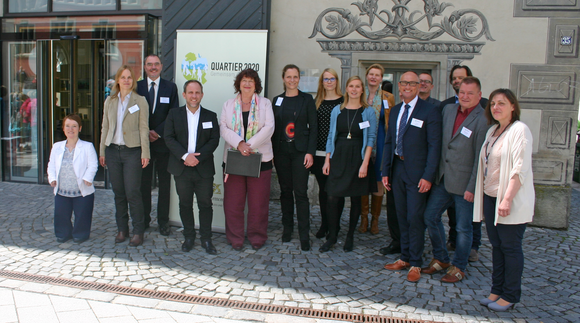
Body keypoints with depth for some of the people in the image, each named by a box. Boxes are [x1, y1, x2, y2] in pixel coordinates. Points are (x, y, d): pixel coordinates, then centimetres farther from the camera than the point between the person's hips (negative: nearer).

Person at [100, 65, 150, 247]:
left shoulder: (140, 102, 0)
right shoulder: (110, 101, 11)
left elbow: (143, 129, -3)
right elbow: (105, 127, 13)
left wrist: (145, 153, -9)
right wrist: (102, 152, 9)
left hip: (132, 151, -4)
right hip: (112, 150, 4)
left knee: (133, 193, -6)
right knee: (118, 193, 8)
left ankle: (138, 232, 5)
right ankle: (122, 230, 19)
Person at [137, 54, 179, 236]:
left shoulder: (170, 88, 6)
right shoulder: (137, 87, 8)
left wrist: (158, 132, -10)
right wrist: (145, 132, -9)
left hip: (163, 142, -1)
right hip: (142, 142, 1)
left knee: (164, 183, 3)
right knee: (144, 182, 6)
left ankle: (163, 221, 11)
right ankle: (144, 219, 18)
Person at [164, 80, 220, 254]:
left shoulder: (211, 116, 7)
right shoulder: (174, 114, 6)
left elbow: (214, 140, -1)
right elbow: (169, 138, -2)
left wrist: (198, 157, -14)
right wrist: (185, 156, -15)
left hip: (204, 169, 0)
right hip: (181, 168, 1)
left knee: (205, 204, 2)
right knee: (185, 204, 9)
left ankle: (206, 239, 13)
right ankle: (189, 237, 22)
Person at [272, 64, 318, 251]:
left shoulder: (306, 99, 2)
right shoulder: (277, 100, 10)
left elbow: (313, 127, 0)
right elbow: (273, 127, 10)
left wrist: (310, 152, -9)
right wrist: (271, 151, 3)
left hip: (300, 151, -3)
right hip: (281, 151, 3)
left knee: (300, 192, -6)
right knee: (285, 190, 10)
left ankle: (304, 235, -1)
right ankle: (287, 229, 22)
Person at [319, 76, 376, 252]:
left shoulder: (368, 112, 1)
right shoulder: (337, 110, 9)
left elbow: (371, 139, -4)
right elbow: (331, 136, 11)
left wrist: (365, 163, -12)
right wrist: (327, 160, 4)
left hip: (357, 158, -2)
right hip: (338, 157, 2)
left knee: (355, 199, 6)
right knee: (333, 198, -5)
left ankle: (350, 237, 20)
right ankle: (332, 237, 9)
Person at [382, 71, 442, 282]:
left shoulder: (429, 112, -6)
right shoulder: (395, 111, 13)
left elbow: (434, 146, -10)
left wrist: (428, 176, -16)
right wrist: (385, 171, 9)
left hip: (417, 172, -6)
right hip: (398, 169, 6)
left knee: (415, 218, -3)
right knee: (402, 216, 12)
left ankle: (415, 264, 10)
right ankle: (405, 258, 24)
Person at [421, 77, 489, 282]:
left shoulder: (483, 120, -13)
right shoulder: (448, 110, 7)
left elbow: (480, 158, -14)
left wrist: (472, 188, -15)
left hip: (464, 183, -6)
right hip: (442, 178, 7)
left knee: (463, 228, 6)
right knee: (430, 217, 12)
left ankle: (458, 267, 23)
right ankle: (440, 259, 30)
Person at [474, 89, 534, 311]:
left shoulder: (519, 130, -11)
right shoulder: (492, 131, 14)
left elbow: (520, 169, -18)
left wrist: (507, 199, -23)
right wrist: (481, 194, 12)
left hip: (510, 201, -7)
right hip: (490, 197, 8)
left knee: (510, 247, 2)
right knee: (496, 245, 13)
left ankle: (510, 295, 13)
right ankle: (497, 291, 23)